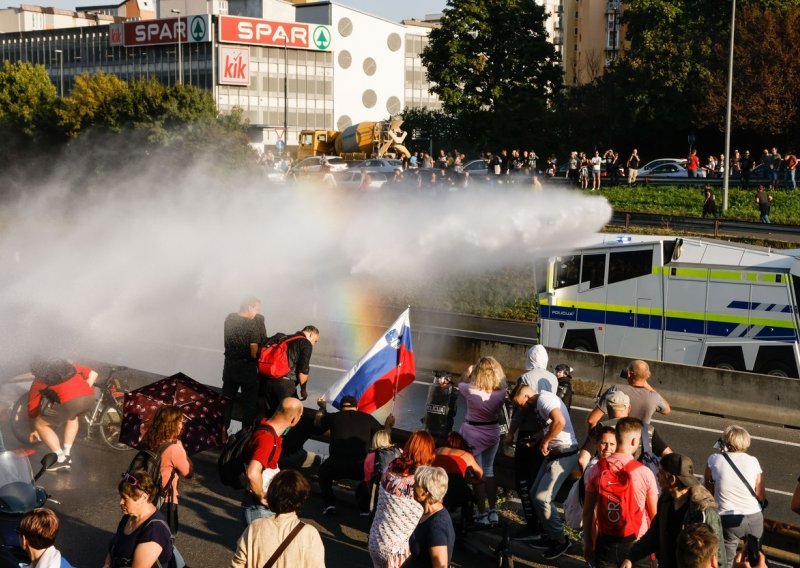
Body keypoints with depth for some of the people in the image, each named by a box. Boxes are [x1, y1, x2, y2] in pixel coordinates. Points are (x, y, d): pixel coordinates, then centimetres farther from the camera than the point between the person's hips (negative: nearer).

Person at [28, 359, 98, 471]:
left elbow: (32, 409, 34)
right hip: (90, 398, 5)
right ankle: (67, 454, 32)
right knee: (72, 416, 37)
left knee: (40, 424, 18)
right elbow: (93, 374, 29)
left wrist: (33, 430, 50)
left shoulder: (38, 381, 27)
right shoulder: (68, 365, 36)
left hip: (69, 402, -5)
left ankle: (61, 459, 13)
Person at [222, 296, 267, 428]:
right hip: (246, 368, -6)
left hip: (229, 365, 6)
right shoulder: (252, 324, -21)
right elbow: (254, 353, -21)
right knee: (249, 403, 10)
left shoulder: (229, 318, -3)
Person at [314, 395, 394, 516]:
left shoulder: (334, 417, 10)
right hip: (360, 468, 0)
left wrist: (322, 407, 50)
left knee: (323, 473, 34)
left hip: (336, 465, 0)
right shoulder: (367, 418, 10)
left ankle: (329, 504, 17)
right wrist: (388, 425, 43)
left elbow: (317, 422, 30)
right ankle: (365, 507, 24)